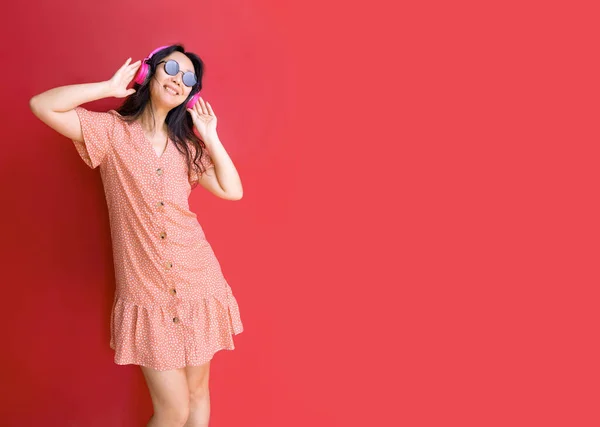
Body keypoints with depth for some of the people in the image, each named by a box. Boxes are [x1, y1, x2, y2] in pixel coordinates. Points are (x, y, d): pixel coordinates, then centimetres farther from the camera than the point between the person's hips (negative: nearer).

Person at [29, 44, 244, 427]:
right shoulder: (112, 131, -2)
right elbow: (42, 106, -14)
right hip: (147, 295, -3)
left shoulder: (187, 144, 9)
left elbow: (232, 190, 2)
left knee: (197, 392, 16)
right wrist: (108, 88, -10)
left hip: (199, 285, 4)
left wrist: (210, 136, -1)